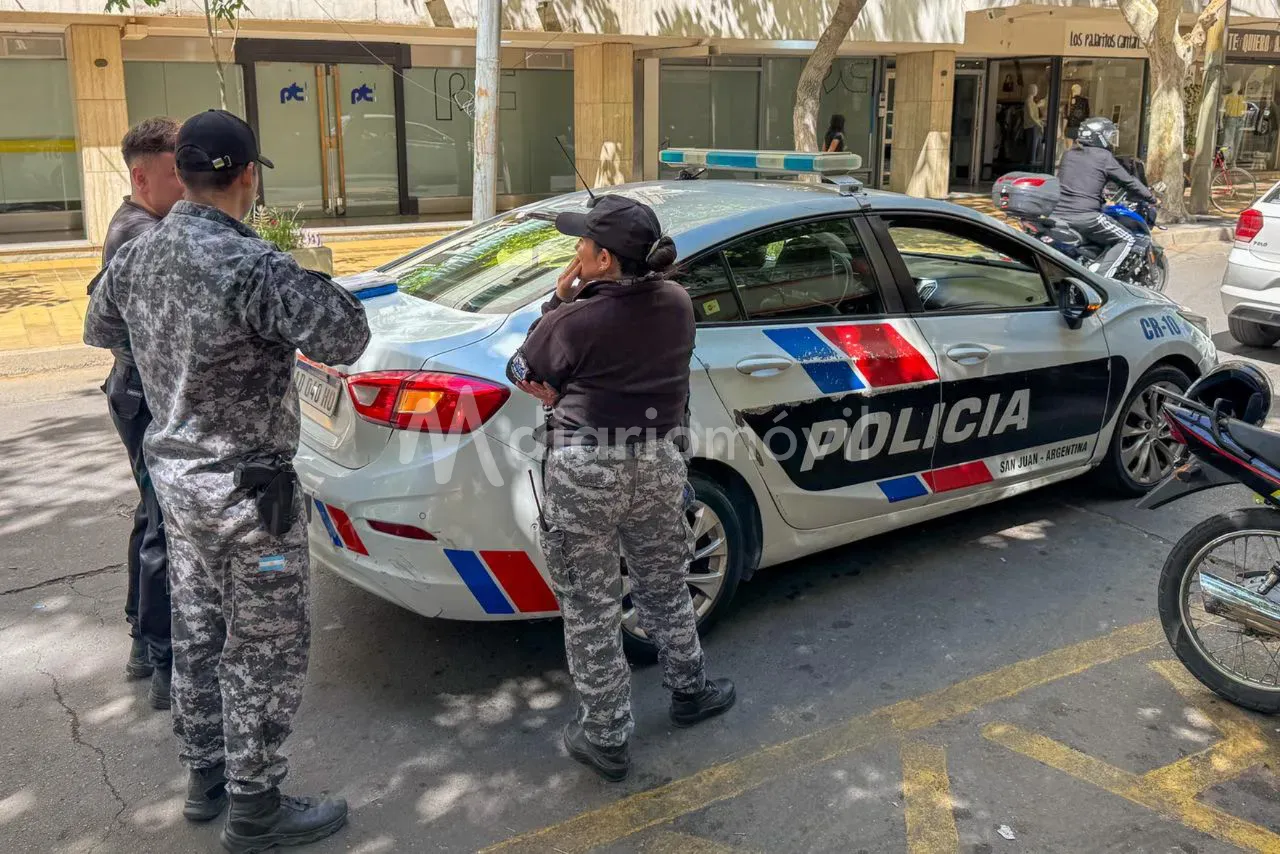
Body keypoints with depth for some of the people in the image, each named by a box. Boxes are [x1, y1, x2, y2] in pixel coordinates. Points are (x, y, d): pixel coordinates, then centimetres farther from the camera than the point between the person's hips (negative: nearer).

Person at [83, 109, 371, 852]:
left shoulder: (137, 256, 2)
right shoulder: (250, 265, -24)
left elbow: (100, 329, 19)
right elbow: (347, 339, -27)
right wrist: (309, 282, -10)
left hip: (176, 475, 8)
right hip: (247, 491, -8)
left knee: (198, 635, 20)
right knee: (266, 652, 5)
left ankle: (206, 779, 36)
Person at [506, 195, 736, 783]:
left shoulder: (574, 320, -17)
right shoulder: (677, 303, 0)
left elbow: (521, 373, 0)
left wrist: (558, 300, 0)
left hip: (584, 470, -5)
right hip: (659, 464, 5)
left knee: (590, 608, 9)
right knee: (664, 588, 25)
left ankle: (605, 739, 19)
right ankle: (689, 691, 42)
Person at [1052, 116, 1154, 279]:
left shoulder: (1069, 154, 17)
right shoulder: (1104, 156, 0)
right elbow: (1129, 181, 4)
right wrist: (1151, 198, 18)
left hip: (1058, 214, 6)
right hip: (1085, 216, -6)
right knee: (1127, 240, 6)